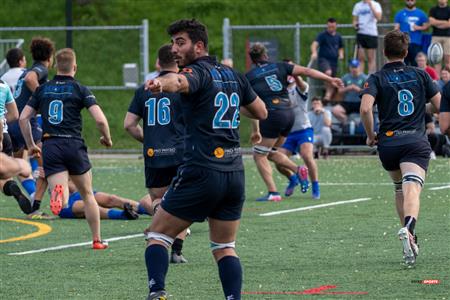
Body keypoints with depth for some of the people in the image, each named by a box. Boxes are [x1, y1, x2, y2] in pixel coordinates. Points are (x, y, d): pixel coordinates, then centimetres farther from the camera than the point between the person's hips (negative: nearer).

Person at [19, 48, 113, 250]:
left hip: (50, 147, 1)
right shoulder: (80, 90, 2)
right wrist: (107, 139, 11)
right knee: (87, 194, 18)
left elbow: (23, 118, 9)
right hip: (74, 146, -1)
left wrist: (31, 145, 20)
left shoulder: (43, 89, 11)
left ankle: (58, 191, -42)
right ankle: (97, 240, 20)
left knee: (62, 203, -6)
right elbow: (100, 120, -8)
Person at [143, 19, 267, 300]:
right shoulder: (233, 75, 15)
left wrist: (162, 83, -54)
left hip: (201, 173, -7)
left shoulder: (198, 71, -6)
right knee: (225, 248, 14)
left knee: (158, 234, 5)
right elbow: (261, 111, 27)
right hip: (235, 173, 7)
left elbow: (181, 82, -33)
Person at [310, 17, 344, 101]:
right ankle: (328, 93, -22)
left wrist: (341, 54, 5)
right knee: (328, 72, -33)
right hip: (324, 59, -5)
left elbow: (341, 48, 28)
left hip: (334, 60, 5)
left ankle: (330, 97, 16)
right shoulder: (322, 35, -3)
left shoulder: (338, 37, 13)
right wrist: (314, 52, -38)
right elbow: (315, 44, -17)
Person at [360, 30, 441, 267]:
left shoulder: (377, 78, 3)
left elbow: (365, 108, -13)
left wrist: (370, 136, 0)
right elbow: (438, 104, 14)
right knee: (412, 190, -17)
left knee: (399, 189, 25)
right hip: (417, 141, -1)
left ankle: (410, 236, 24)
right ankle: (408, 229, -45)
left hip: (388, 142, 1)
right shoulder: (420, 75, 10)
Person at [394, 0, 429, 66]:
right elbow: (396, 28, 8)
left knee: (415, 64, -5)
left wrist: (419, 28, -9)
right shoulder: (400, 14, 10)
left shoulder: (421, 13, 9)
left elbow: (426, 27, 11)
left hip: (416, 43, 0)